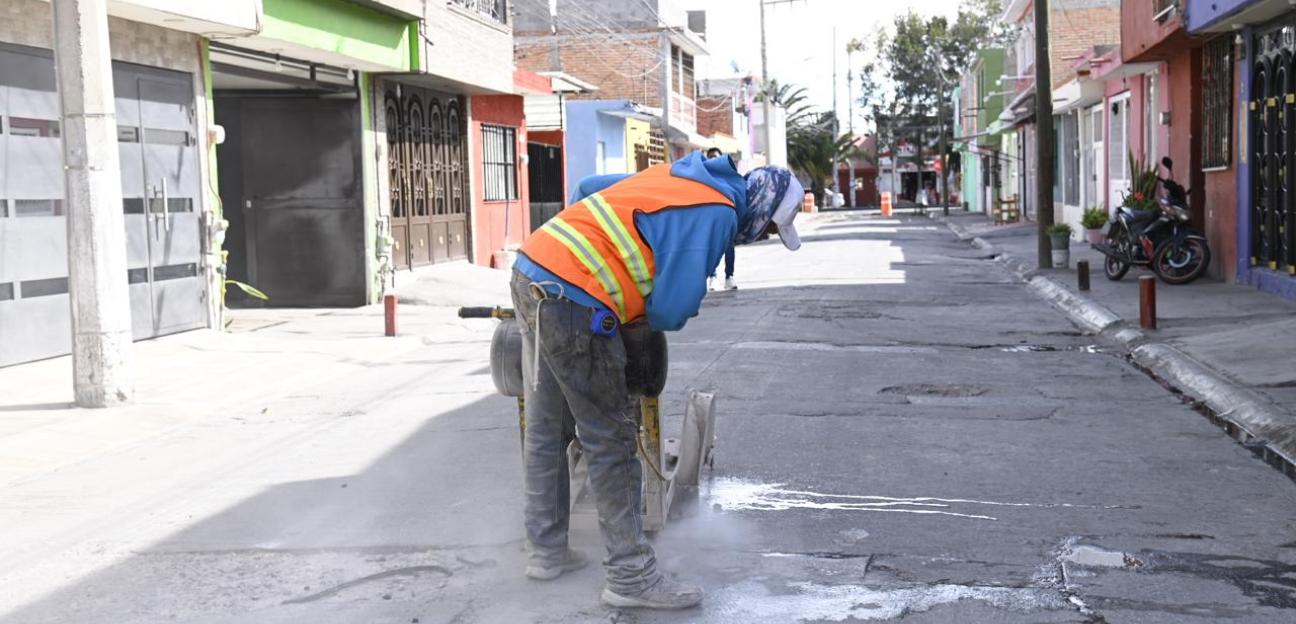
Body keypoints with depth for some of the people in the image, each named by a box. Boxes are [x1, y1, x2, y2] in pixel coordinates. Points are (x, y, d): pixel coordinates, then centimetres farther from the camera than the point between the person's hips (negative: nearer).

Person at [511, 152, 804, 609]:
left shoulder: (677, 176, 18)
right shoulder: (717, 213, -9)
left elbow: (590, 189, 30)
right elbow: (674, 308, -15)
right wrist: (640, 321, 6)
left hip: (531, 271, 10)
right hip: (572, 300, -10)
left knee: (546, 430, 18)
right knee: (611, 440, -1)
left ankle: (546, 552, 30)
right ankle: (631, 575, 5)